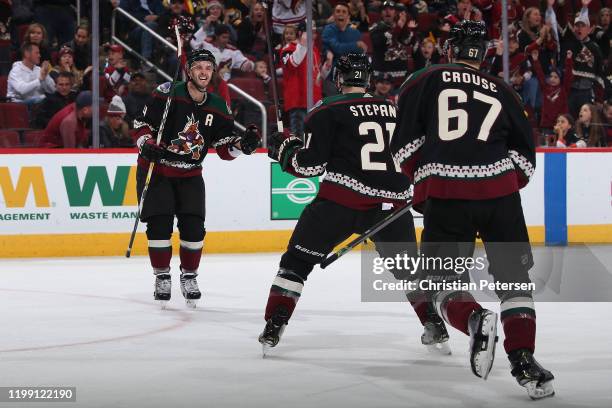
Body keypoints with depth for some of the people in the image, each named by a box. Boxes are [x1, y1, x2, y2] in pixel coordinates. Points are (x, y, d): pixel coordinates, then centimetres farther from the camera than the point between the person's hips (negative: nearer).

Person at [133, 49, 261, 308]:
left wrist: (243, 144, -16)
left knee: (193, 227, -5)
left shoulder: (218, 108, 1)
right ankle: (162, 277, 7)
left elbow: (225, 149, 3)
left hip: (189, 176, 3)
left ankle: (189, 276, 14)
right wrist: (147, 145, -24)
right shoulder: (167, 94, -12)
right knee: (159, 225, -9)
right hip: (156, 169, -3)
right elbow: (142, 124, -7)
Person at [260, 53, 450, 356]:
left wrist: (283, 149, 15)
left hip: (342, 197, -4)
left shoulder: (327, 111, 2)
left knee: (298, 260, 8)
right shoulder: (391, 109, 17)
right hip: (392, 200, 4)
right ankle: (435, 327, 14)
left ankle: (273, 327, -1)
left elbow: (310, 164, -1)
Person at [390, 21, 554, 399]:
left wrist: (421, 179, 17)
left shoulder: (424, 82, 11)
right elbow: (524, 151, 12)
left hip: (446, 197, -1)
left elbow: (405, 142, 4)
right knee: (513, 278, 13)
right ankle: (524, 361, 0)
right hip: (499, 192, 2)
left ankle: (474, 320, -24)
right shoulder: (502, 91, 16)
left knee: (443, 279, 7)